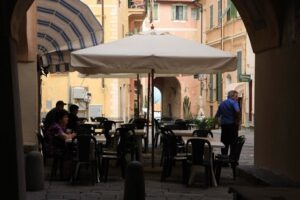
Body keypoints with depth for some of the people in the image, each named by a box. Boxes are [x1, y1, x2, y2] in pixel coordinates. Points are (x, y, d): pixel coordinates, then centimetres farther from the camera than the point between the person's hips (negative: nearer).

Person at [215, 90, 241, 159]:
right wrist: (238, 121, -11)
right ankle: (232, 158, -4)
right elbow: (238, 111, -23)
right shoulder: (234, 102, -6)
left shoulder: (222, 103, 14)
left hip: (223, 125, 6)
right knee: (233, 143, -1)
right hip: (232, 125, -6)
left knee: (224, 143, 10)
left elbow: (217, 115, 16)